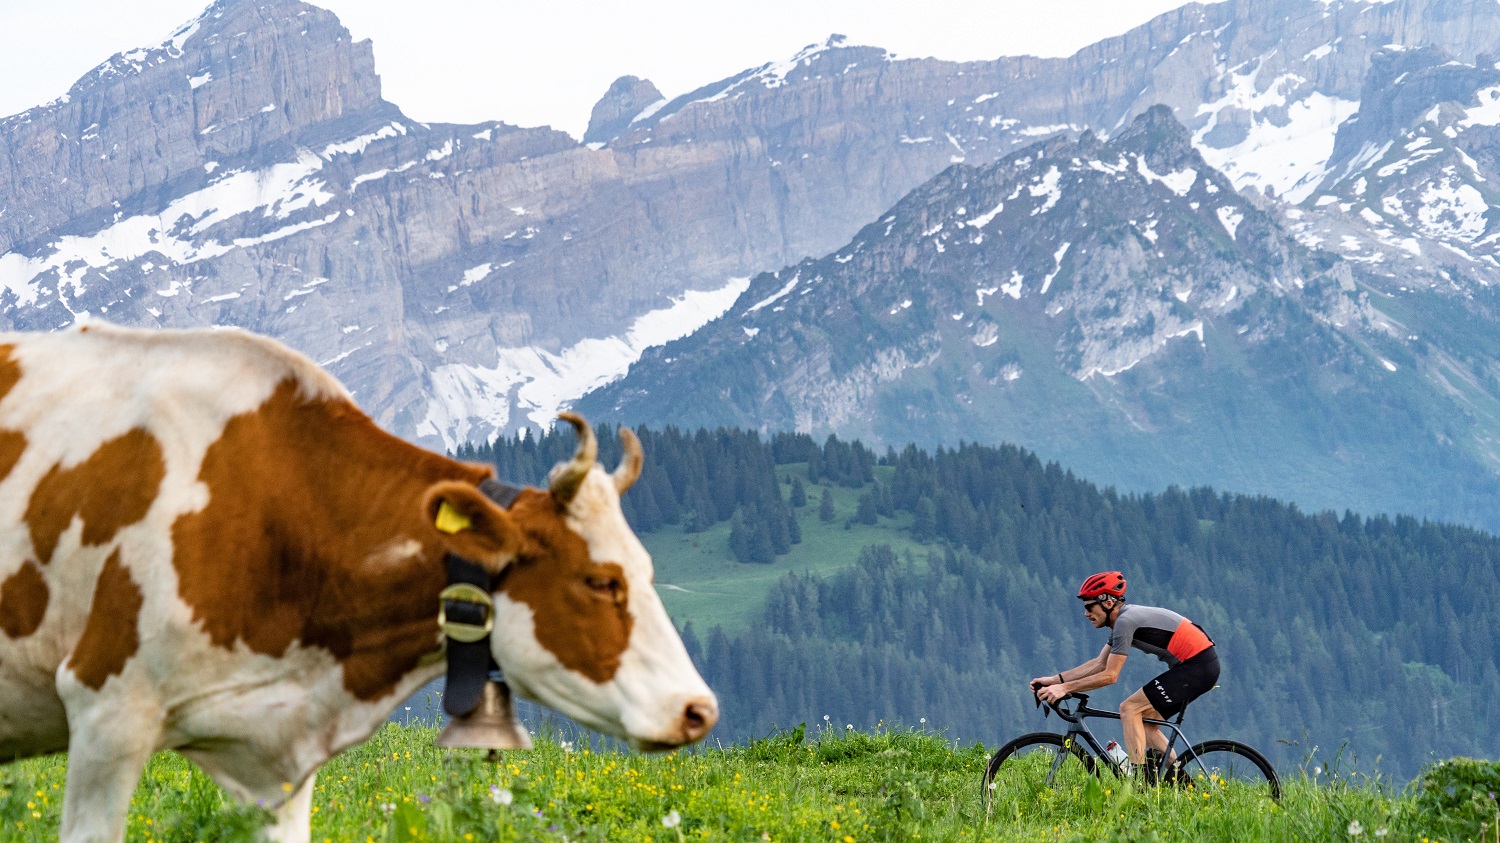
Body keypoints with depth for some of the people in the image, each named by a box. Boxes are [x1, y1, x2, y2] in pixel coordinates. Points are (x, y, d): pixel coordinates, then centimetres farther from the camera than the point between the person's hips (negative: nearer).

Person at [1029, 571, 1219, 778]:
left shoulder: (1125, 621, -16)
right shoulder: (1124, 619, 15)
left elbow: (1110, 675, -16)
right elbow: (1099, 664, 18)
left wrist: (1064, 688, -13)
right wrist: (1055, 680, 12)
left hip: (1196, 666, -10)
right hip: (1203, 666, 10)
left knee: (1130, 709, -11)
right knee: (1145, 724, 12)